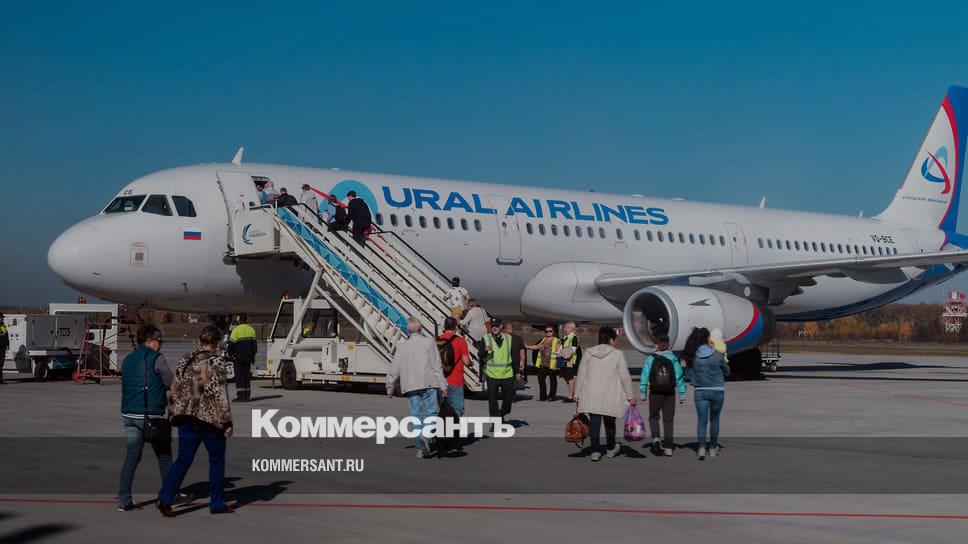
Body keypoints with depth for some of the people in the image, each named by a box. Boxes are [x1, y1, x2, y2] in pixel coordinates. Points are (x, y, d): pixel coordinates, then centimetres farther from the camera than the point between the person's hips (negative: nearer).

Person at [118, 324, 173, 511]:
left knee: (131, 458, 6)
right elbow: (171, 383, -3)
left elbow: (125, 386, 16)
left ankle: (124, 500, -1)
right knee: (164, 457, 9)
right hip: (152, 415, -6)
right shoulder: (156, 358, -7)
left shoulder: (127, 360, 14)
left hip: (129, 415, 6)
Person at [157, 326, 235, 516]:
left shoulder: (185, 360, 8)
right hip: (211, 419, -5)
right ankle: (217, 503, 13)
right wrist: (227, 422, -10)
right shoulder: (218, 362, -10)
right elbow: (220, 394, -14)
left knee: (183, 459, 8)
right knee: (216, 460, 9)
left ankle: (165, 498, -6)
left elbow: (175, 390, 11)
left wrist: (175, 414, 20)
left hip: (186, 417, 5)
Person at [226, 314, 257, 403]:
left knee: (239, 376, -2)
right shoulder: (251, 330, 7)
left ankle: (241, 396, -6)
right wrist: (253, 355, 23)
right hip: (248, 357, 6)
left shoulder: (236, 330, -13)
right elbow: (255, 343, 14)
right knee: (246, 375, 11)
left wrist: (229, 353, 5)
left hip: (238, 357, -6)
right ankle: (247, 396, 11)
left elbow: (231, 344, -12)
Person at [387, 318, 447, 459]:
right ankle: (425, 437, -22)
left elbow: (394, 369, 8)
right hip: (428, 384, -2)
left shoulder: (402, 346, 8)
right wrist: (442, 385, -1)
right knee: (431, 413, 3)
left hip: (410, 386, 2)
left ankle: (420, 447, -3)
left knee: (416, 416, 4)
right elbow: (437, 366, -2)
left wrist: (390, 388, 19)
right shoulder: (429, 342, 3)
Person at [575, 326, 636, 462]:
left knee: (594, 422, 3)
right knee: (609, 422, 14)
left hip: (591, 396, 2)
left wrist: (577, 394, 11)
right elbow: (625, 377, -5)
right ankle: (610, 448, 30)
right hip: (610, 396, -2)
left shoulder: (588, 353, 2)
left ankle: (595, 451, -2)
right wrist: (630, 396, 2)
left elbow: (581, 375, 5)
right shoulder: (617, 354, -6)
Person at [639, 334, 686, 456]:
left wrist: (643, 393, 3)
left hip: (655, 393, -1)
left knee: (653, 417, 15)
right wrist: (682, 394, 2)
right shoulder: (673, 359, -2)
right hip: (670, 393, 1)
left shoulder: (651, 359, -4)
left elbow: (644, 377, -4)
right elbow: (679, 377, -3)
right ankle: (668, 447, 7)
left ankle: (656, 437, -10)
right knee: (668, 420, 8)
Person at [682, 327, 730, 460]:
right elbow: (727, 371, 2)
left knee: (702, 420, 1)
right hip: (717, 391, -1)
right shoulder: (716, 355, -9)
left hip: (700, 391, 1)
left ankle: (701, 447, -16)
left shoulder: (692, 356, -5)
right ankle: (713, 448, 21)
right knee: (714, 419, 14)